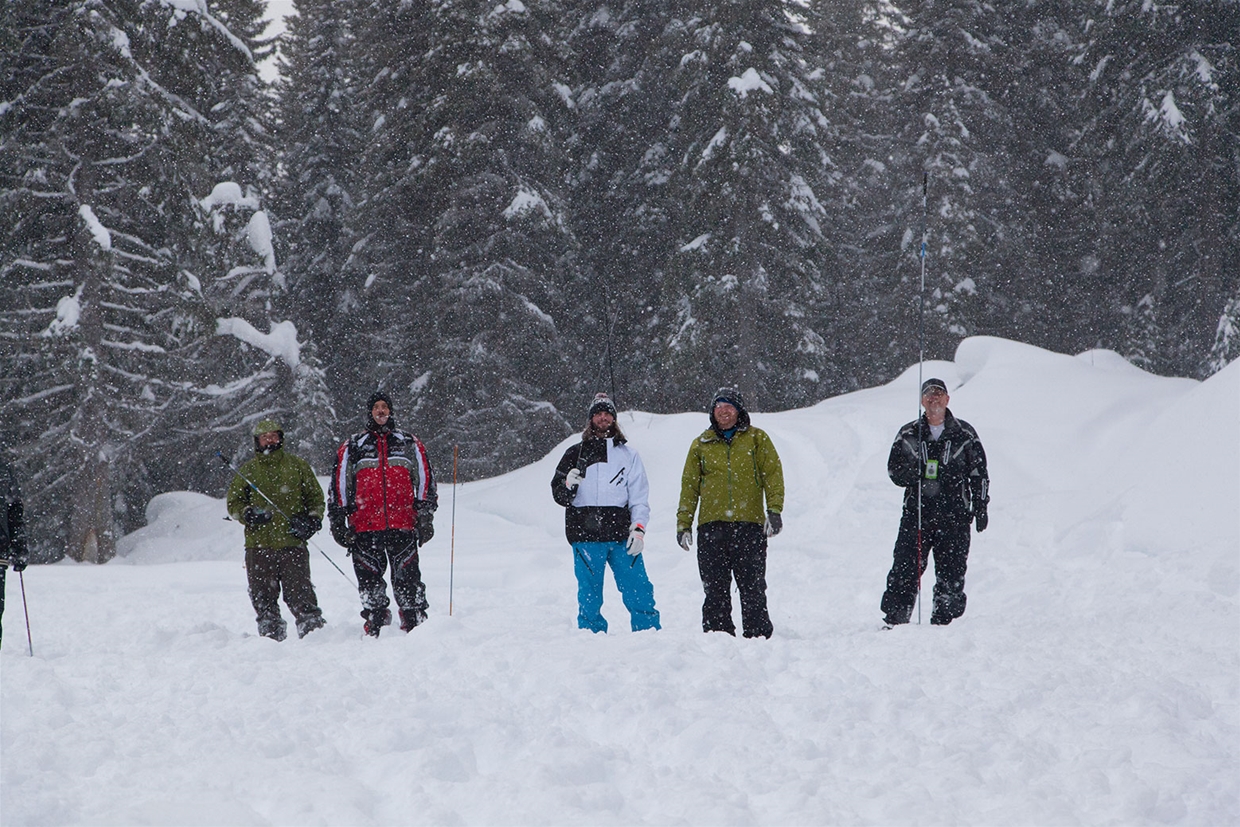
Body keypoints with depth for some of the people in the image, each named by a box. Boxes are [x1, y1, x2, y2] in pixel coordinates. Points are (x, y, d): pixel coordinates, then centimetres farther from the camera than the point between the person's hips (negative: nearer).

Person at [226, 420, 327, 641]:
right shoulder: (246, 471, 12)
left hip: (293, 543, -1)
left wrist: (312, 519, -1)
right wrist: (247, 513, -8)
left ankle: (314, 630, -3)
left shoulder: (298, 466, 11)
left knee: (300, 594, -7)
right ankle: (271, 636, 8)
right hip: (259, 545, 1)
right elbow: (233, 503, 13)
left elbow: (315, 497, 16)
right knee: (263, 598, 1)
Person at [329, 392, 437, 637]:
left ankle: (415, 624, -1)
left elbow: (425, 481, 14)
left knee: (407, 580, -6)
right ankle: (374, 628, 6)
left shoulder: (410, 444, 15)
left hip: (403, 526, 0)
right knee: (369, 580, -1)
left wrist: (425, 516, 4)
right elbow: (338, 486, 13)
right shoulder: (352, 447, 14)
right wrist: (337, 521, 5)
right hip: (365, 527, 0)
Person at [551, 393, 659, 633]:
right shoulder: (575, 455, 13)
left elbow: (640, 498, 11)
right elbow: (559, 495, 12)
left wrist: (638, 529, -3)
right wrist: (568, 485, -11)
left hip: (621, 536, 0)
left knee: (639, 595, -4)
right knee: (589, 600, -1)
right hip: (585, 536, 0)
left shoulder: (627, 455, 15)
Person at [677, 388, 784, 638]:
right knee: (715, 589, 0)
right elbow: (689, 485, 16)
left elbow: (773, 474, 3)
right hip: (711, 526, 2)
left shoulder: (756, 439, 10)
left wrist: (774, 510, -9)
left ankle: (758, 635, 2)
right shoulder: (701, 444, 16)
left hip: (749, 525, -2)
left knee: (753, 588, -3)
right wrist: (683, 523, 8)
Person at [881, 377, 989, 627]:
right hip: (916, 512, 0)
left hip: (954, 515, 0)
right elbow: (894, 470, 10)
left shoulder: (964, 433, 8)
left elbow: (980, 474, 11)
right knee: (904, 571, -8)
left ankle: (942, 623, 5)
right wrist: (917, 472, -11)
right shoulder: (908, 435, 10)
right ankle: (894, 621, -4)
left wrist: (981, 508, 3)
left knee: (951, 574, -3)